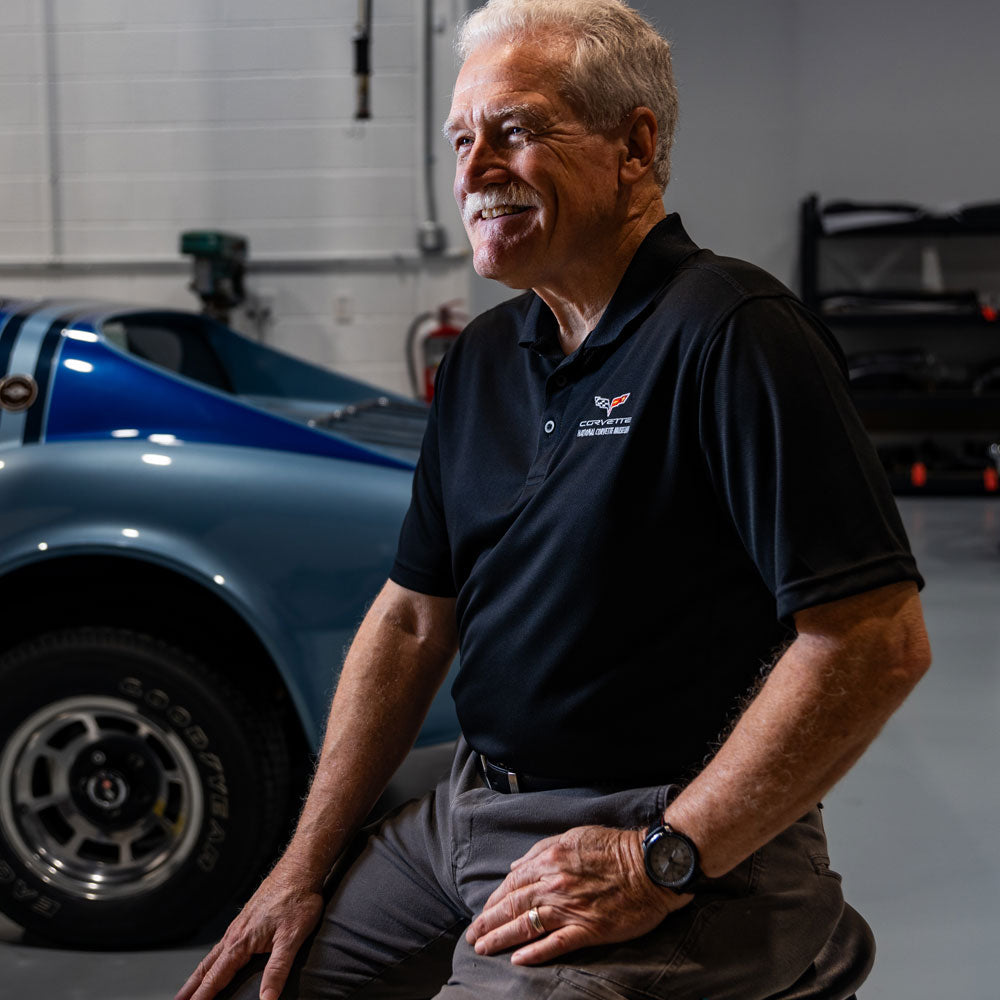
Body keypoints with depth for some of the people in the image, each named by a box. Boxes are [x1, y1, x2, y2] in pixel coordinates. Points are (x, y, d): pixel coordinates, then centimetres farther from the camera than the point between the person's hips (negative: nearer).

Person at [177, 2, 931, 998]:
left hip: (690, 847, -7)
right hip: (469, 807, 7)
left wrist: (661, 863, -19)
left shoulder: (731, 334, -15)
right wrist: (304, 867, 6)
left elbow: (879, 640, -21)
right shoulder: (484, 355, 10)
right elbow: (410, 620, 12)